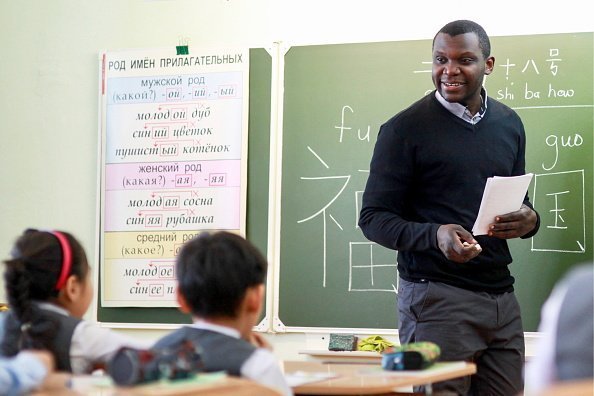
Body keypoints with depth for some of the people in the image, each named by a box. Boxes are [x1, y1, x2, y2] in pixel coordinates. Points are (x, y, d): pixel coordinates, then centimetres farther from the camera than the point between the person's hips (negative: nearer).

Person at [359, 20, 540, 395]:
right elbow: (374, 218, -5)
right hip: (436, 297, -5)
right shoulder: (406, 129, -5)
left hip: (502, 295, 5)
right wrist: (435, 235, -23)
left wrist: (529, 219, -3)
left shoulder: (509, 123, 12)